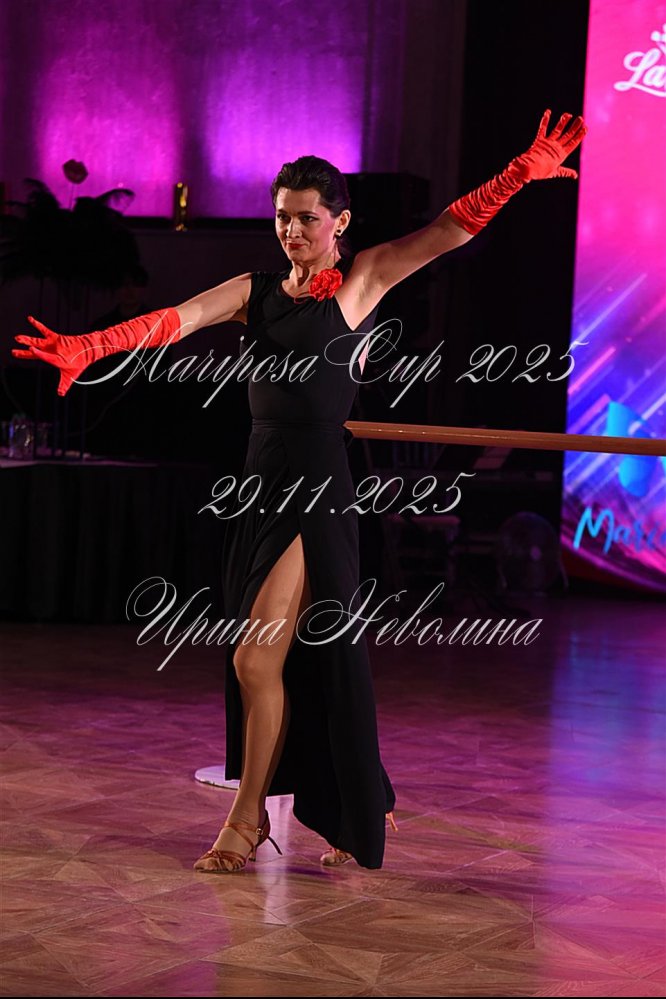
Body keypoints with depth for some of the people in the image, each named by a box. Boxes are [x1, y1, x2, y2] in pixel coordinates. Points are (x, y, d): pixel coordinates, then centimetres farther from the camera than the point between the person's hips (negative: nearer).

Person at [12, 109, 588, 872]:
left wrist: (525, 172, -18)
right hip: (261, 488, 6)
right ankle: (359, 810, 28)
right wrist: (85, 348, -14)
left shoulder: (362, 280, 1)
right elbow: (174, 320, -1)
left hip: (318, 495, -6)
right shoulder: (257, 291, 12)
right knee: (299, 663, 12)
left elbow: (452, 229, -7)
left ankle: (246, 820, 6)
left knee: (258, 660, -9)